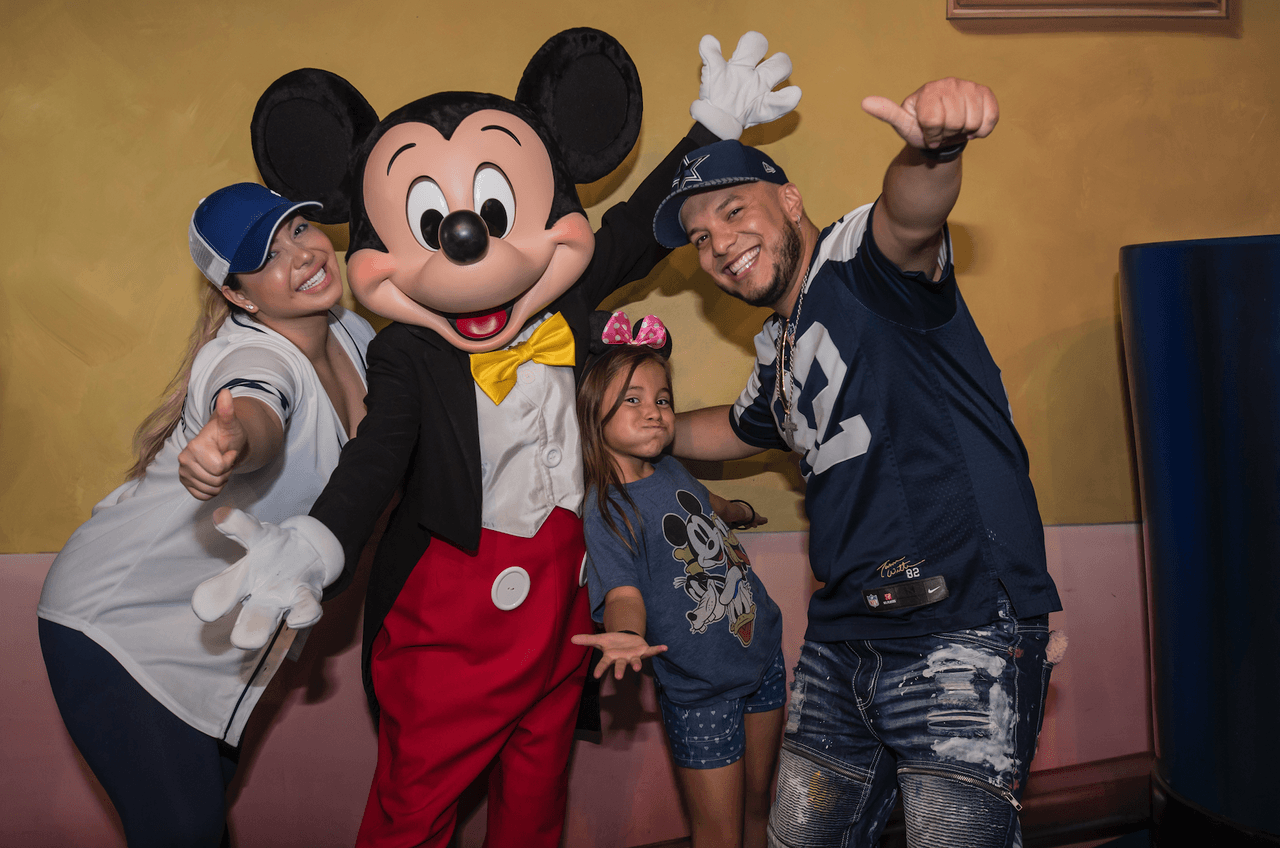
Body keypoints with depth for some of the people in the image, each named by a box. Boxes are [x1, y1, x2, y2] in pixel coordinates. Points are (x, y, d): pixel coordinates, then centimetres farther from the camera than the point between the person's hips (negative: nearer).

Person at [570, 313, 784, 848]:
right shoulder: (605, 511, -20)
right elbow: (624, 590, -31)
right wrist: (627, 634, -51)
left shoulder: (670, 469, 2)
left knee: (760, 801, 20)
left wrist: (738, 511, 42)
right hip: (699, 689, -7)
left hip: (763, 657, 7)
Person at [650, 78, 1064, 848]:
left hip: (966, 632, -8)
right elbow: (739, 429, 39)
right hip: (841, 642, 8)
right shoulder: (778, 349, 18)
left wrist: (933, 151, -53)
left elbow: (910, 214, -31)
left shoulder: (858, 258, -6)